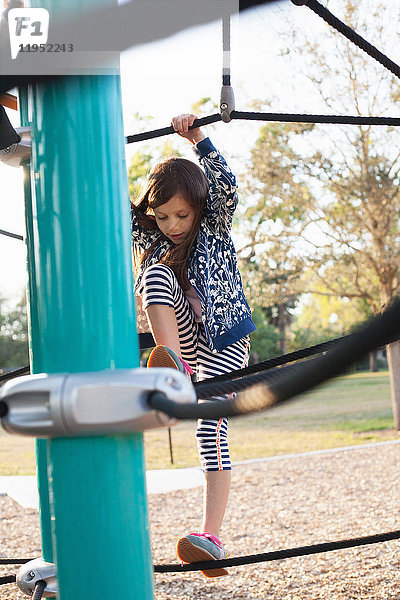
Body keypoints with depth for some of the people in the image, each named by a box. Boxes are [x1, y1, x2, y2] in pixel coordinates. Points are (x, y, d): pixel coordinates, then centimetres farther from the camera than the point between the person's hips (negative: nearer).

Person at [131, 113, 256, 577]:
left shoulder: (214, 229, -3)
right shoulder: (151, 239, 4)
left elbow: (226, 187, -21)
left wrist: (198, 139, -24)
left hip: (224, 344, -3)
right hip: (183, 340, 3)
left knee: (212, 431, -19)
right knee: (157, 271, -23)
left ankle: (212, 537, -22)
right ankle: (173, 368, -39)